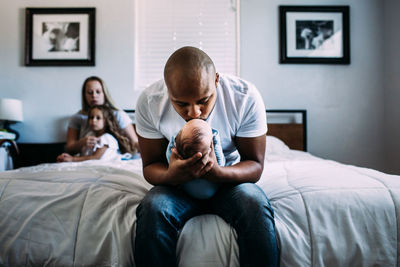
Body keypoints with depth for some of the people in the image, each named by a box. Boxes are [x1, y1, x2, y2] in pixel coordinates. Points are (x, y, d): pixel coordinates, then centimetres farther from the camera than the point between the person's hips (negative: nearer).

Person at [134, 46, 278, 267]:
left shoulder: (246, 97, -20)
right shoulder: (149, 102, -17)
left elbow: (255, 165, -14)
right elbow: (150, 166, -9)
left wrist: (217, 172, -37)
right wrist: (172, 176, -35)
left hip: (230, 180, 0)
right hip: (178, 184, 1)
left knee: (256, 206, -31)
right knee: (152, 208, -30)